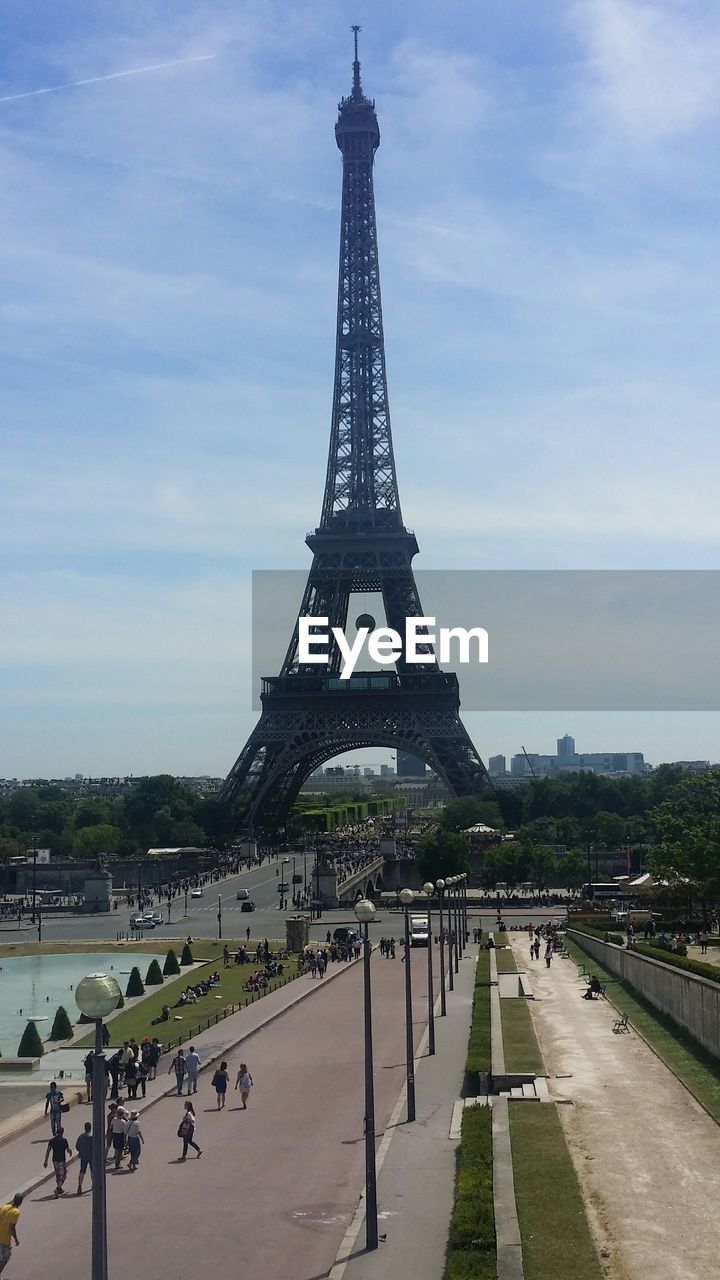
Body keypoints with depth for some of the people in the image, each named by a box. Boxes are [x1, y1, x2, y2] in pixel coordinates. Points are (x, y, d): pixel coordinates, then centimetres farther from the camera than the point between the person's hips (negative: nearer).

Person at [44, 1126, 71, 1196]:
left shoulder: (52, 1140, 2)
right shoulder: (64, 1140, -10)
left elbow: (48, 1151, 1)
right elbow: (68, 1150, -6)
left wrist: (46, 1161, 5)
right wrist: (70, 1152, 18)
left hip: (55, 1160, 5)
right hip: (62, 1160, -5)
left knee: (57, 1175, 20)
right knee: (62, 1175, 3)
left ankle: (59, 1189, 29)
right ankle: (58, 1188, -14)